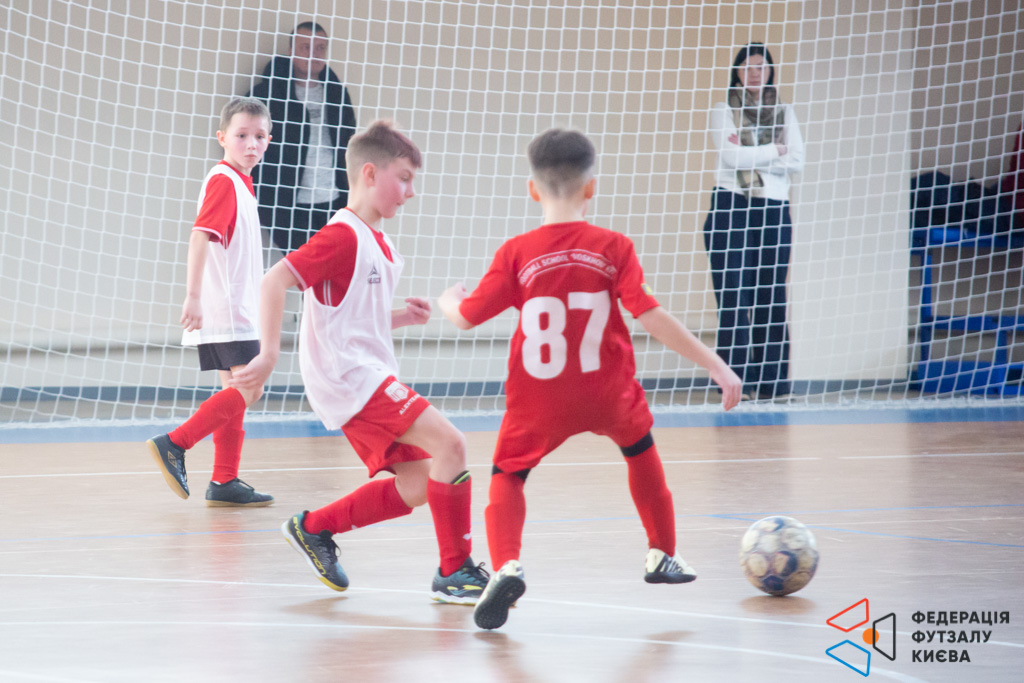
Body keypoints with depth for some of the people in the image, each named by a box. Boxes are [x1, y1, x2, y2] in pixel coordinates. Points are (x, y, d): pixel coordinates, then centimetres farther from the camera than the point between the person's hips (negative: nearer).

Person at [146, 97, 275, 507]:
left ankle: (224, 482, 12)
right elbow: (199, 236, -22)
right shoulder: (223, 181, -13)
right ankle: (174, 444, -11)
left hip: (236, 310, 10)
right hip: (225, 312, -10)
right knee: (248, 389, -13)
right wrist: (193, 296, -29)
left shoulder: (240, 184, 16)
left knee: (236, 392, 9)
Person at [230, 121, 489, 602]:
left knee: (417, 484, 5)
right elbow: (274, 281, -20)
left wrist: (400, 318, 11)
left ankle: (315, 528, 16)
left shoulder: (378, 245, 17)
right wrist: (270, 354, -27)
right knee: (449, 444, -17)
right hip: (349, 378, -10)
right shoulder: (343, 236, -13)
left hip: (370, 377, 10)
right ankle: (455, 571, -11)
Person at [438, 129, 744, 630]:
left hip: (539, 399, -1)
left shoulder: (517, 254, -7)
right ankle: (663, 555, 39)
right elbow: (653, 318, -14)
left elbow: (466, 318, -1)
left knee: (508, 475, 11)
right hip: (607, 394, 1)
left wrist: (448, 302, 23)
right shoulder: (613, 249, -8)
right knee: (640, 449, 29)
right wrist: (716, 366, -10)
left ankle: (507, 566, -18)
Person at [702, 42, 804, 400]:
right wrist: (773, 151, -3)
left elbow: (796, 161, 1)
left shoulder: (784, 114, 13)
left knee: (771, 298, 1)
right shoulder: (724, 111, 6)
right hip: (731, 207, -2)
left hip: (774, 210, 2)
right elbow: (731, 155, -10)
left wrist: (750, 158, -8)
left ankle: (770, 380, 3)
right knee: (733, 297, -6)